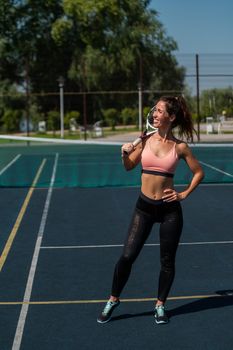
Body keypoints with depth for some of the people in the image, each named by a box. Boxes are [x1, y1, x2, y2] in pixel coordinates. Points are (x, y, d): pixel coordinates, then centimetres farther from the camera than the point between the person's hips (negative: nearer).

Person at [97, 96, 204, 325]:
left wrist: (184, 194, -1)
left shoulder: (180, 147, -5)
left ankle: (160, 305, 27)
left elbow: (198, 172, 7)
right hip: (144, 206, 1)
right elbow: (129, 166, 11)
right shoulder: (146, 140, -1)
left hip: (169, 208, -1)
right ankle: (113, 300, 16)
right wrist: (125, 154, -9)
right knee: (127, 256, -4)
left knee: (167, 261, 9)